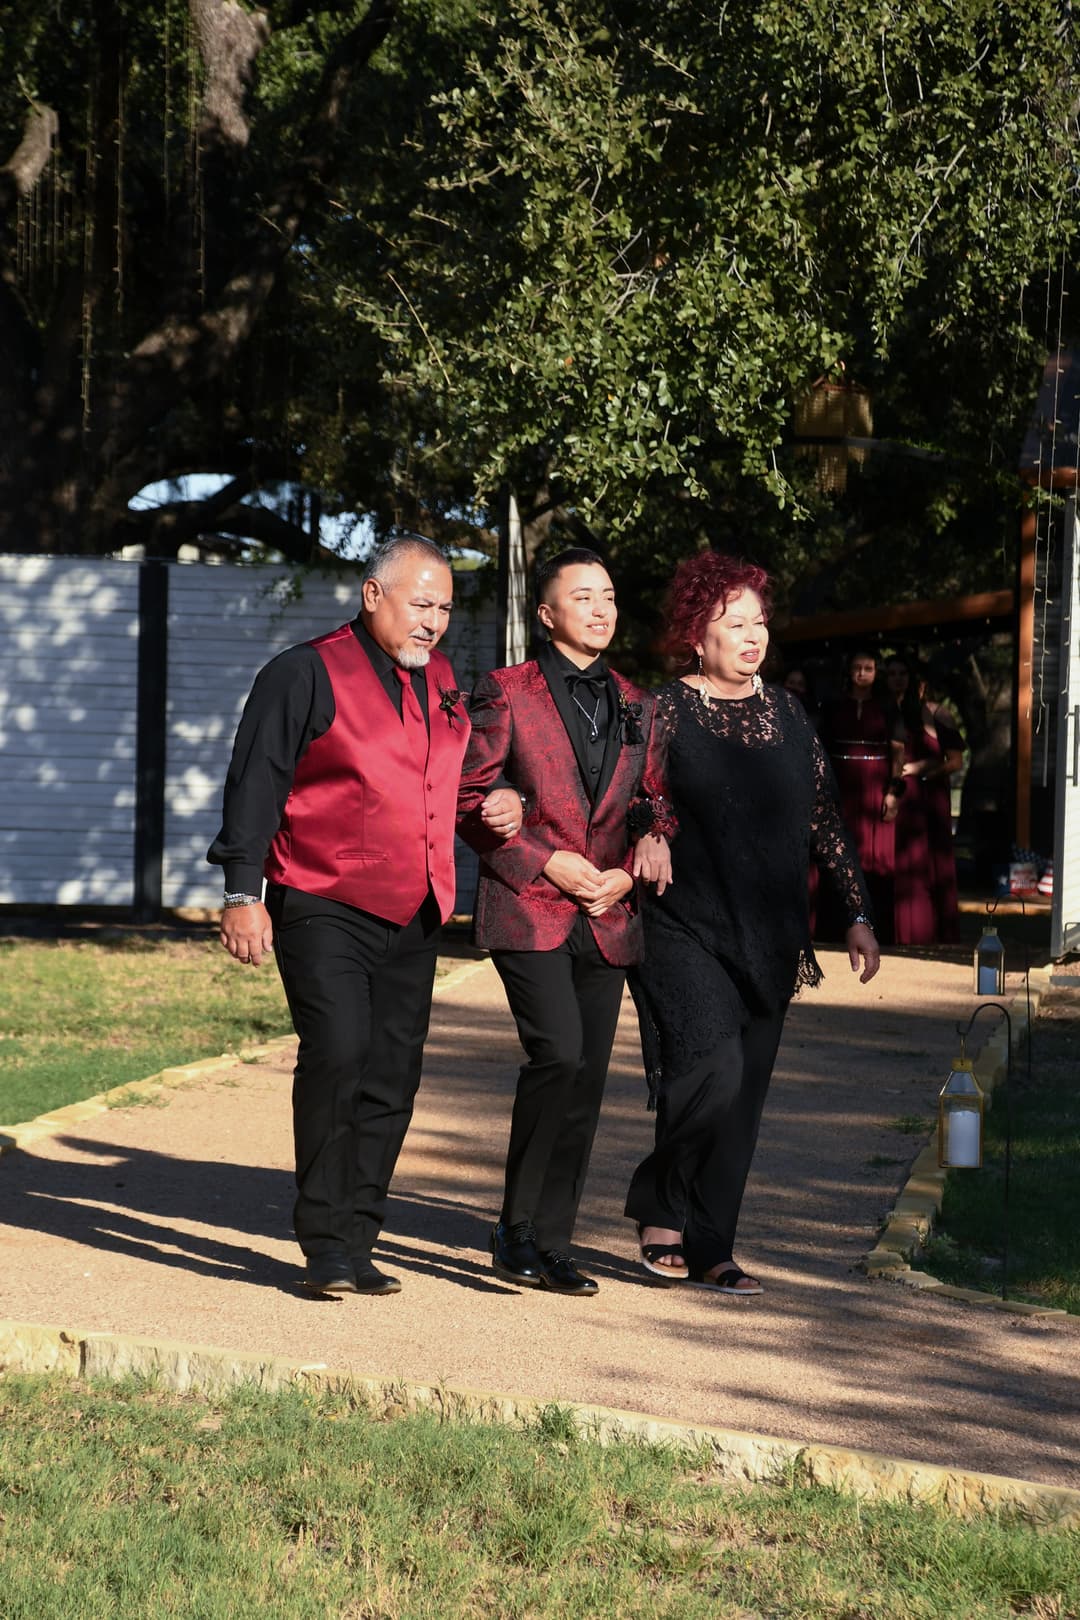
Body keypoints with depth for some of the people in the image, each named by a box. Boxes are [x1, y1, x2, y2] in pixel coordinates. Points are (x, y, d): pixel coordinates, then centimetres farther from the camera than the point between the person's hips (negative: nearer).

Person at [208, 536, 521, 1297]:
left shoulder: (442, 681, 16)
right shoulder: (306, 674, -3)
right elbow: (256, 783, -5)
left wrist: (503, 804, 11)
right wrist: (243, 892, -12)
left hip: (413, 920, 6)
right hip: (323, 911, -6)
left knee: (392, 1078, 3)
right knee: (337, 1053, -19)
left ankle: (356, 1244, 12)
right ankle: (328, 1244, -10)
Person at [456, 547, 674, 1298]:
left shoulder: (636, 705, 14)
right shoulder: (506, 693, 1)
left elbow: (655, 800, 19)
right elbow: (470, 799, -1)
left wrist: (631, 869, 0)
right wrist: (549, 863, -9)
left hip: (605, 918, 5)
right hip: (528, 909, -5)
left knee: (588, 1077, 3)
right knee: (559, 1053, -20)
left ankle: (553, 1245, 12)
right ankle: (517, 1229, -6)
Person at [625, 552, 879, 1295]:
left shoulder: (786, 714, 11)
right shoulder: (665, 713, -3)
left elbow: (826, 819, 14)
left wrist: (858, 913, 11)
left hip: (767, 936, 5)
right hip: (685, 928, -5)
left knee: (746, 1092, 4)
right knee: (712, 1065, -19)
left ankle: (708, 1247, 13)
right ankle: (661, 1209, 2)